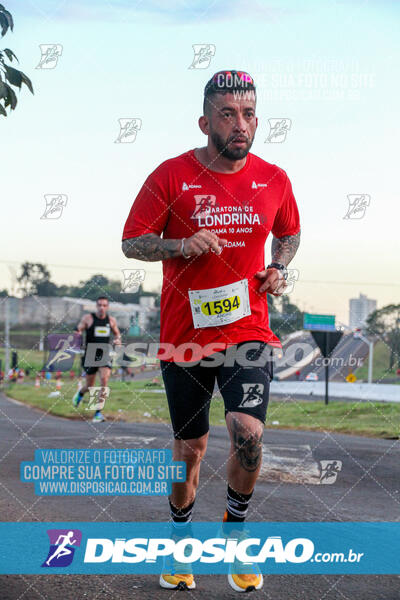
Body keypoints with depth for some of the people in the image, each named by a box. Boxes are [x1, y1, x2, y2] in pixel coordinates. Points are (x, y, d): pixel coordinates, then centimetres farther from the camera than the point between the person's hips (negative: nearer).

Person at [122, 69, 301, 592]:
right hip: (184, 336, 0)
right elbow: (131, 243, -2)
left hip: (248, 332, 1)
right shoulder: (171, 175, -6)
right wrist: (180, 245, -19)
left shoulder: (274, 180, 2)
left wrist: (279, 268, 1)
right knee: (189, 449, 10)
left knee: (248, 433, -19)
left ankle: (236, 524, 9)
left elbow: (289, 233, 21)